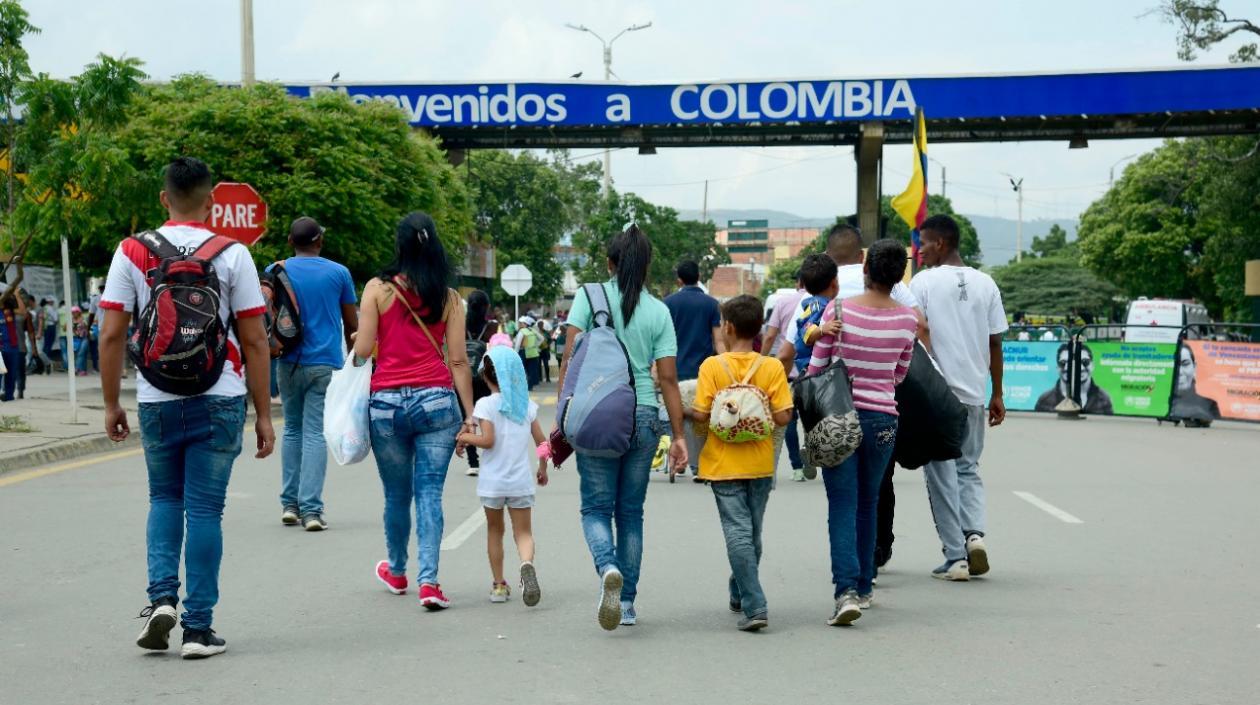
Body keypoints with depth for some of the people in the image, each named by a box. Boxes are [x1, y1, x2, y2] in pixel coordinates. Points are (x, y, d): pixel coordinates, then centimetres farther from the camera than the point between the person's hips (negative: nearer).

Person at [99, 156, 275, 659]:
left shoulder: (131, 252, 1)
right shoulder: (231, 255, -3)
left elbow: (111, 335, -1)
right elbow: (254, 341, -3)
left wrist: (111, 404, 9)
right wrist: (263, 414, 2)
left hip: (156, 400, 2)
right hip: (218, 399, -1)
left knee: (164, 498, 20)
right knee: (204, 508, 4)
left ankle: (161, 596, 3)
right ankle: (198, 627, 6)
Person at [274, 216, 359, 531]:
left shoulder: (277, 271, 3)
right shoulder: (338, 273, 2)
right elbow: (351, 324, 8)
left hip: (289, 362, 2)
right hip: (325, 364, -1)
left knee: (292, 430, 14)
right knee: (315, 434, -3)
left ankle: (289, 504, 12)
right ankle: (310, 509, -9)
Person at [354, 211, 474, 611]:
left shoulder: (378, 289, -1)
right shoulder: (448, 297, 3)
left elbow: (362, 351, -3)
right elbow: (458, 360, 1)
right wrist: (469, 414, 5)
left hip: (386, 402, 0)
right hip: (436, 399, 0)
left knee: (397, 495, 14)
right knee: (430, 492, 1)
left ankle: (396, 572, 33)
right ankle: (428, 581, -9)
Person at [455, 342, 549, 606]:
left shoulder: (485, 405, -8)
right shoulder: (527, 405, 4)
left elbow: (487, 440, -18)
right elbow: (542, 442, 7)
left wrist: (464, 438, -2)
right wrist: (542, 469, 21)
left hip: (493, 482, -2)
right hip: (521, 480, 2)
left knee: (495, 531, 15)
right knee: (523, 532, 4)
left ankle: (499, 585, 18)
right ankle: (527, 564, -27)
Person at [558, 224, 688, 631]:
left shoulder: (589, 297, 0)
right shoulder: (658, 311, 4)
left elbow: (571, 358, -6)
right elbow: (668, 379, 2)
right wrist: (679, 436, 6)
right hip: (643, 415, 2)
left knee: (596, 507, 6)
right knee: (631, 512, 12)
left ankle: (608, 567, -23)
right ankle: (627, 603, 15)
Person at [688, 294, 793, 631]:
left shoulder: (712, 366, -10)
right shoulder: (772, 368, -4)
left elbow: (701, 414, -13)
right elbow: (783, 416, -8)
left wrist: (683, 411, 7)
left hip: (723, 463, -3)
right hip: (760, 464, 3)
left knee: (738, 532, -4)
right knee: (753, 532, 17)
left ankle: (754, 606, -13)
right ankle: (739, 594, 34)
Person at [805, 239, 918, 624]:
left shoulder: (839, 310, -9)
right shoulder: (908, 319, -2)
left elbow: (816, 368, -3)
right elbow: (899, 375, 10)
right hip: (882, 418, 2)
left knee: (843, 506, -3)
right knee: (868, 504, 17)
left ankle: (847, 589, -17)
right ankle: (864, 587, 26)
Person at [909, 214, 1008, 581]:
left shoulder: (923, 282, -6)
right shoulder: (985, 283, 7)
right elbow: (995, 343, 8)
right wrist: (997, 395, 15)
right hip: (974, 392, 4)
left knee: (942, 472, 4)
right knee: (969, 468, 18)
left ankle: (955, 557, 2)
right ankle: (974, 533, -4)